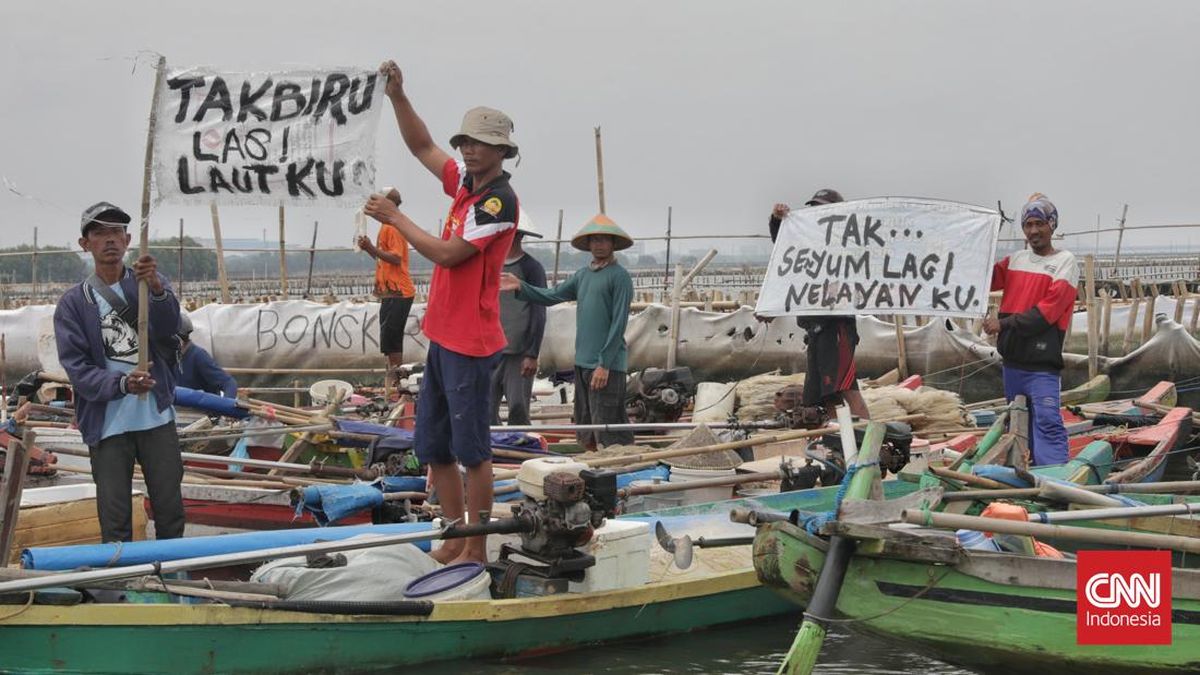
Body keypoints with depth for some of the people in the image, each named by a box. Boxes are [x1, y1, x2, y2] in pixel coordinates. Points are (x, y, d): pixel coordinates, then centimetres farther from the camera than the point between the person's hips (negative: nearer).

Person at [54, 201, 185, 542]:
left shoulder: (153, 284, 4)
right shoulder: (73, 302, 1)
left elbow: (168, 328, -16)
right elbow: (76, 367, -6)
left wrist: (157, 290, -37)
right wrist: (122, 384, -24)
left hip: (157, 416, 1)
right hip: (107, 422, -1)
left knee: (170, 508, 9)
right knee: (115, 519, 4)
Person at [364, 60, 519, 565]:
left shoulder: (498, 200, -15)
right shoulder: (466, 183, 11)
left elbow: (447, 254, -20)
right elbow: (423, 147, 22)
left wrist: (395, 218, -10)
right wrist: (398, 97, 10)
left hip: (470, 343, -9)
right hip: (443, 336, 10)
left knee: (472, 451, -2)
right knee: (434, 448, 14)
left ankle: (476, 551, 6)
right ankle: (454, 539, 24)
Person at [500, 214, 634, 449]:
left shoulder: (619, 276, -7)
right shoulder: (582, 275, 15)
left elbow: (619, 324, -12)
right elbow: (551, 296, 14)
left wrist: (604, 364, -16)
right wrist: (521, 287, -2)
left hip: (607, 366, -8)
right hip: (582, 362, 8)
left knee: (609, 435, -10)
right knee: (586, 433, 14)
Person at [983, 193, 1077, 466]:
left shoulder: (1065, 262, -3)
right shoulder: (1016, 259, 16)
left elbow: (1048, 310, -13)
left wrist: (1005, 324, -16)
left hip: (1042, 363, -7)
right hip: (1013, 359, 7)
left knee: (1047, 423, -14)